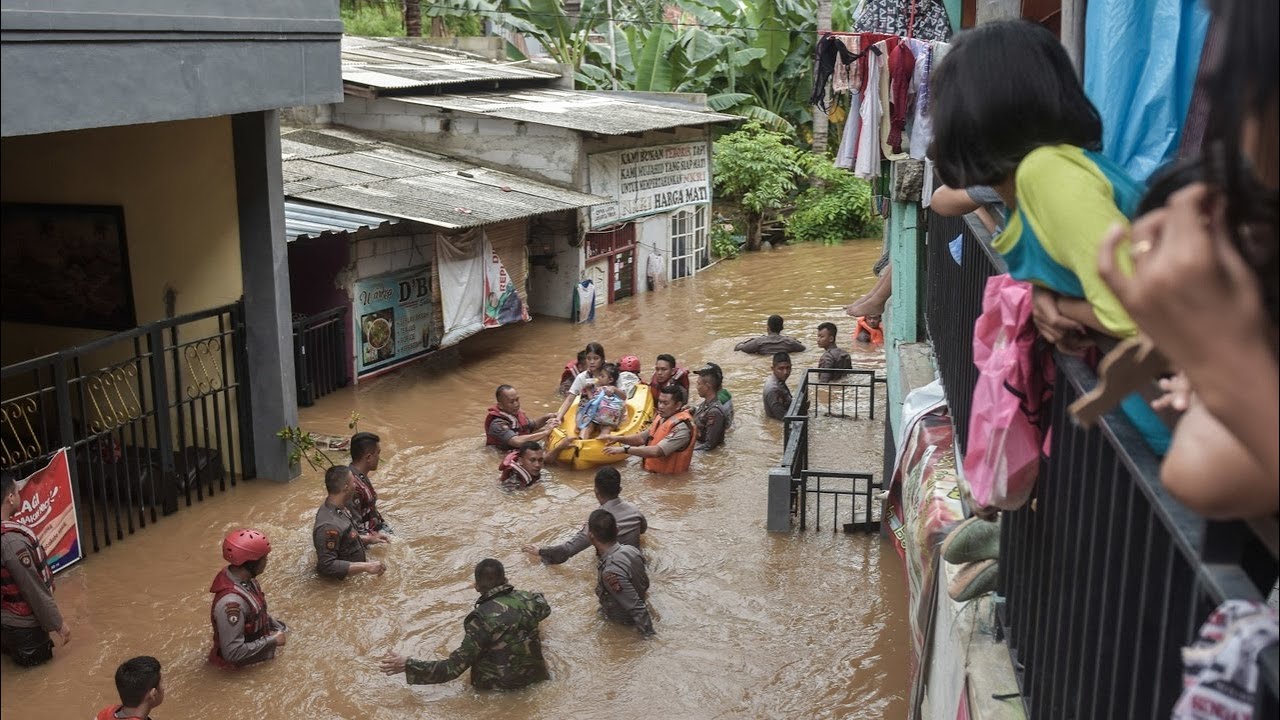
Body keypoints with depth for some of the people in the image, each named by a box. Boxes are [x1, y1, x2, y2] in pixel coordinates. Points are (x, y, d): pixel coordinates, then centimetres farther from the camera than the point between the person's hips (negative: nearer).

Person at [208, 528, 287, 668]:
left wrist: (278, 628, 0)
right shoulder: (231, 601, -34)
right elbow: (233, 653, -30)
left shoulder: (245, 578, -9)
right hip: (245, 662, -8)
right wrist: (272, 641, -22)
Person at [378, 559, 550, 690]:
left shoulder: (483, 618, -25)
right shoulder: (527, 599, -10)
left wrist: (407, 665, -24)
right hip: (534, 677, 4)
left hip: (498, 687, -4)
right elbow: (544, 608, 17)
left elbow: (454, 668, -26)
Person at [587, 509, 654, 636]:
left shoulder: (611, 571, -38)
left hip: (622, 626, -7)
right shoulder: (631, 550, -15)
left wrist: (648, 635, -20)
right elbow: (645, 584, -1)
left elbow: (637, 608, -30)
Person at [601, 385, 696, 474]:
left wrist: (625, 449, -30)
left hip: (666, 476, -8)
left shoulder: (682, 427, -21)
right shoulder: (662, 417, 7)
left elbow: (657, 451, -30)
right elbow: (642, 438, 15)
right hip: (651, 470, 8)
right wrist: (619, 438, -2)